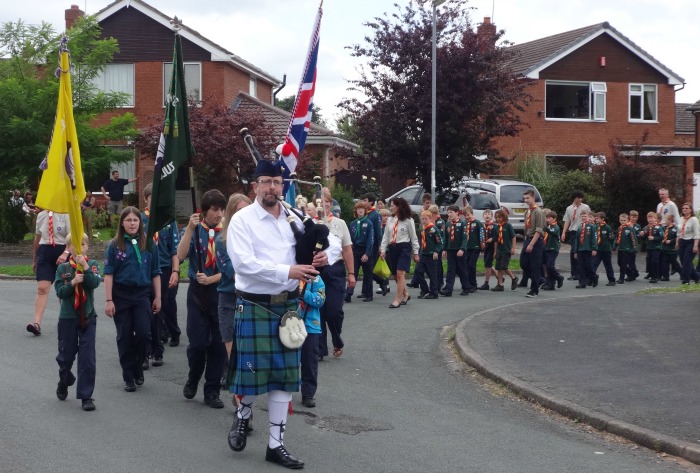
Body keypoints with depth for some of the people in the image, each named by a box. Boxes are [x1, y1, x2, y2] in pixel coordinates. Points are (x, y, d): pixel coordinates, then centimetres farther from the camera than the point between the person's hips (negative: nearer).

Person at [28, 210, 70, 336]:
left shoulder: (65, 214, -9)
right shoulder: (41, 215, 7)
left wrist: (65, 253, -30)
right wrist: (35, 259, 22)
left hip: (62, 251, -3)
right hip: (45, 251, 3)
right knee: (42, 288, -11)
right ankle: (37, 323, -19)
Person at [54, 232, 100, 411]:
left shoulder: (92, 265, -2)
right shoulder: (63, 268, -2)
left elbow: (95, 283, -18)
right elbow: (60, 292, -7)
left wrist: (85, 266, -27)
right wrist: (73, 282, -22)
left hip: (88, 317, -1)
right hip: (67, 318, 1)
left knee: (87, 358, -4)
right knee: (66, 355, 14)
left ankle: (86, 396, 2)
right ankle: (64, 383, 42)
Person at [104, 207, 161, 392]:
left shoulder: (148, 244, 5)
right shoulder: (115, 245, 0)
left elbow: (155, 273, 9)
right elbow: (109, 274, -2)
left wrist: (157, 297, 7)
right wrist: (108, 300, -7)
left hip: (142, 294, 1)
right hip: (121, 294, -1)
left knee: (143, 333, -9)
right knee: (125, 337, 3)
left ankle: (138, 368, 15)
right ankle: (129, 377, 13)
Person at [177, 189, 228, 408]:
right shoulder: (195, 230, 0)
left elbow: (230, 267, -4)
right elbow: (181, 255, -15)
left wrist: (210, 279, -16)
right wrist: (190, 229, -21)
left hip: (221, 291, 0)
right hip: (198, 292, 0)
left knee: (218, 344, 3)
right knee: (197, 342, -4)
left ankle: (212, 391, 15)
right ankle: (192, 380, 25)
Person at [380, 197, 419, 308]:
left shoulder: (408, 220, -4)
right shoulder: (390, 220, 9)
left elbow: (413, 237, 1)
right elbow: (385, 236, 11)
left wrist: (415, 253, 2)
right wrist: (383, 250, 2)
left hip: (404, 248, -5)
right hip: (392, 248, 5)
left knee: (400, 273, -14)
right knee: (396, 275, 10)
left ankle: (397, 299, -13)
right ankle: (405, 295, 30)